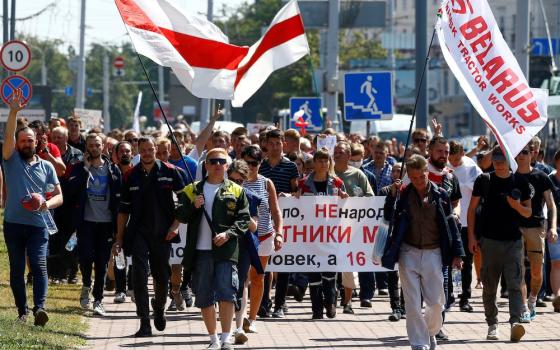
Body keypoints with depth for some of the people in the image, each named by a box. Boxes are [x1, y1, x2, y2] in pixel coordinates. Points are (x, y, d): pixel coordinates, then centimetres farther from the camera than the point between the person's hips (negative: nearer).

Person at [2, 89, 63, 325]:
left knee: (39, 265, -16)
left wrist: (47, 204, -13)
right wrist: (14, 111, -23)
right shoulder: (11, 160, 8)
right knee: (16, 269, 3)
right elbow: (8, 135, -9)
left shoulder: (46, 167, 12)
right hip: (14, 223, 1)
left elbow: (59, 196, 11)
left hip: (38, 224, -1)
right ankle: (22, 311, 10)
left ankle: (39, 308, -28)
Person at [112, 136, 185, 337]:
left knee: (162, 277, 12)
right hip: (138, 233, 0)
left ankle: (159, 307, 42)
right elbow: (124, 209, 7)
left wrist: (175, 225, -7)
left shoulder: (170, 172, -2)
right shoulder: (131, 176, 3)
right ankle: (145, 324, -9)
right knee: (139, 276, -11)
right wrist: (119, 238, 5)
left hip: (162, 233, 0)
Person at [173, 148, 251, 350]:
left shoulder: (236, 191, 9)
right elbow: (180, 216, 9)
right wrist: (193, 206, -10)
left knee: (226, 294, -13)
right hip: (200, 251, 2)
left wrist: (228, 234, -12)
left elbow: (244, 219, 4)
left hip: (226, 250, -2)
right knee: (204, 297, 6)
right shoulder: (192, 190, 13)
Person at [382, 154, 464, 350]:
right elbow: (388, 217, -8)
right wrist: (392, 195, -20)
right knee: (413, 304, -2)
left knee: (436, 302, 5)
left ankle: (431, 332, 33)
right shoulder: (403, 195, -1)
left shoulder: (440, 195, 0)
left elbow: (450, 225, 4)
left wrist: (456, 253, 2)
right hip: (409, 253, 0)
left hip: (432, 253, 0)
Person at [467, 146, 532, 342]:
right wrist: (471, 236, -1)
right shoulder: (484, 180, 3)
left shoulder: (520, 182, 6)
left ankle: (515, 323, -23)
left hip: (513, 240, 0)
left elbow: (528, 213, 10)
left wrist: (517, 206, -13)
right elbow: (472, 209, 6)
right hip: (490, 240, 0)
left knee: (514, 283, -13)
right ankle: (492, 325, 15)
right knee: (489, 286, 5)